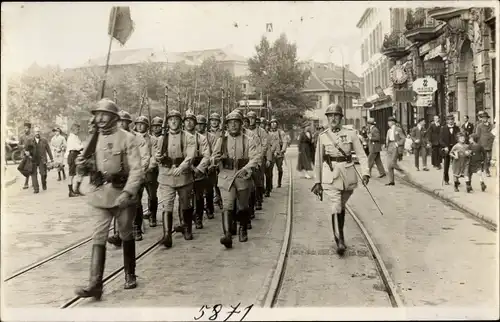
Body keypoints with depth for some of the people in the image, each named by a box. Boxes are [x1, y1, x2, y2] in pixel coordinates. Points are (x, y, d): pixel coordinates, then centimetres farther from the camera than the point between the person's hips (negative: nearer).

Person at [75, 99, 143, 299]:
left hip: (122, 193, -3)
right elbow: (90, 166, 17)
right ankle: (95, 284, -4)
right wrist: (82, 166, -6)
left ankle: (130, 276, 29)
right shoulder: (94, 139, 7)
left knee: (126, 235, 12)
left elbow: (136, 170, -14)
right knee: (98, 237, -3)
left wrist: (127, 192, -26)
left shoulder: (127, 138, -8)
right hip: (100, 194, 4)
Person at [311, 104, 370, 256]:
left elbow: (361, 155, -1)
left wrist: (365, 173, -15)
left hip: (349, 173, 1)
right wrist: (317, 182, 6)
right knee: (336, 206, -13)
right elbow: (318, 161, 7)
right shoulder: (323, 136, 2)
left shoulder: (351, 133, 0)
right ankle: (340, 241, -11)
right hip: (333, 174, -1)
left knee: (342, 205, 14)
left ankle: (339, 234, 34)